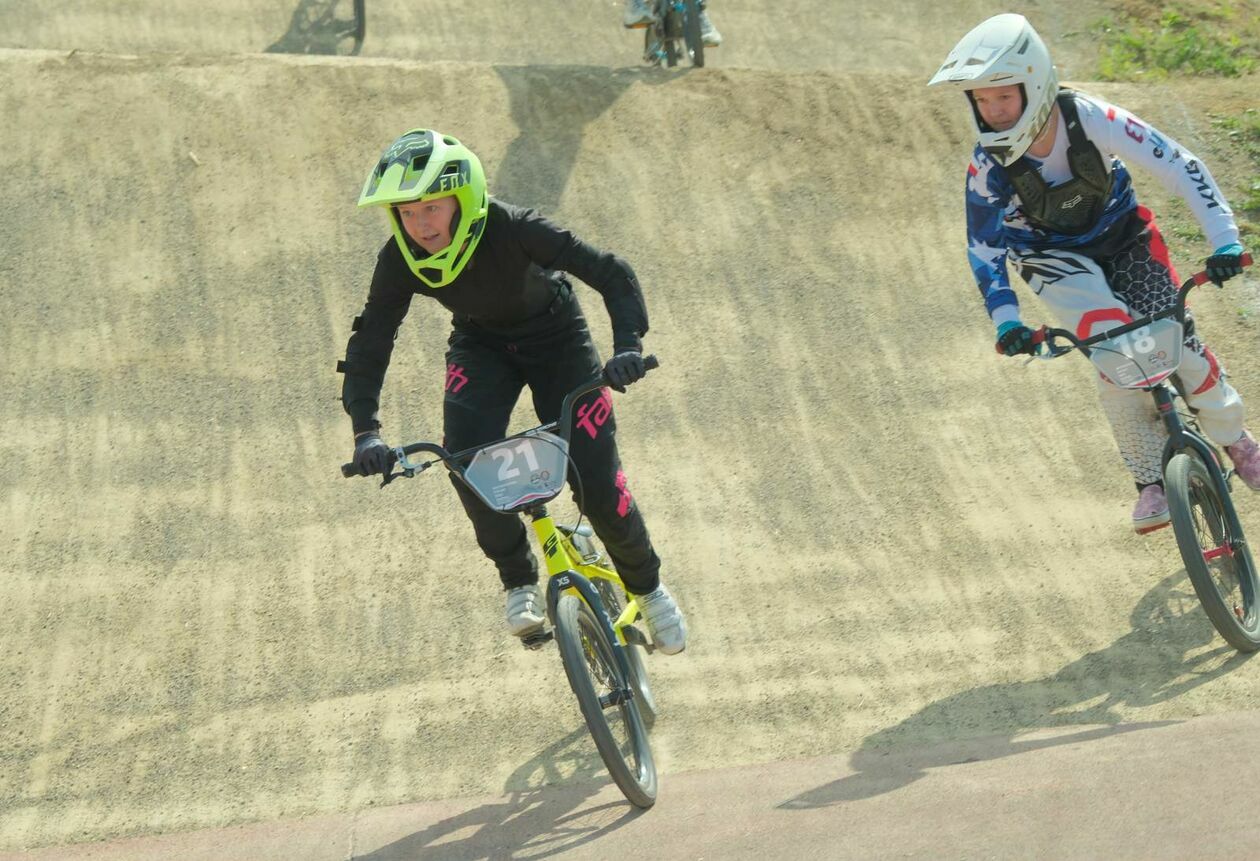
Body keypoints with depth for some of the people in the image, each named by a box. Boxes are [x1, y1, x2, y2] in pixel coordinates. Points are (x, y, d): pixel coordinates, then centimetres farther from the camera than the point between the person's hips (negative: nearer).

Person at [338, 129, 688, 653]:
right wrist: (365, 429, -32)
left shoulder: (512, 231, -36)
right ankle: (520, 582, -6)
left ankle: (648, 586, 18)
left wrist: (628, 345, -51)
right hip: (481, 346, 3)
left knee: (596, 483, -11)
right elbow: (370, 339, -19)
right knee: (466, 457, -27)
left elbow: (611, 273, -35)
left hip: (555, 339, -3)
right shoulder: (401, 261, -25)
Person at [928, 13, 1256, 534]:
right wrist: (1006, 321, -30)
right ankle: (1151, 480, -11)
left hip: (1121, 238, 1)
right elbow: (984, 249, -16)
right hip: (1055, 259, 0)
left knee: (1176, 341, -10)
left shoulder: (1090, 119, -31)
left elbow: (1178, 165, -29)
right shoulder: (987, 166, -26)